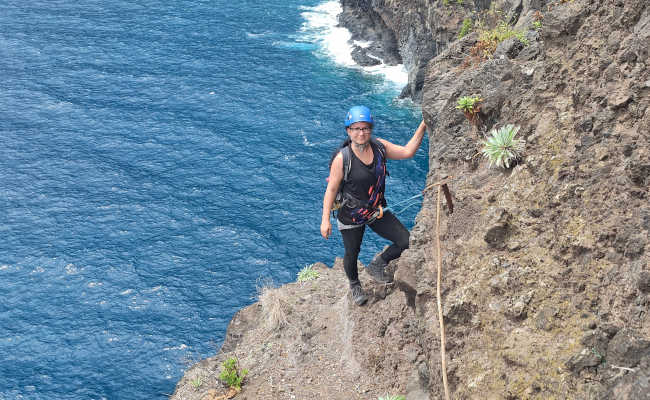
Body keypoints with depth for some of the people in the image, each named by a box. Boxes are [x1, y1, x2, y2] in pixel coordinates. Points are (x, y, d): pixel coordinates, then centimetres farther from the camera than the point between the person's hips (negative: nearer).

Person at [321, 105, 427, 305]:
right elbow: (331, 190, -17)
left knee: (407, 242, -2)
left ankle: (377, 265, 26)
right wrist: (325, 220, -17)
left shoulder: (379, 146, -8)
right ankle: (354, 285, 51)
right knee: (352, 254, 16)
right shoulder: (342, 158, -23)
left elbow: (407, 151, -3)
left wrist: (422, 126, -12)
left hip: (377, 212, 4)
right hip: (351, 217, -4)